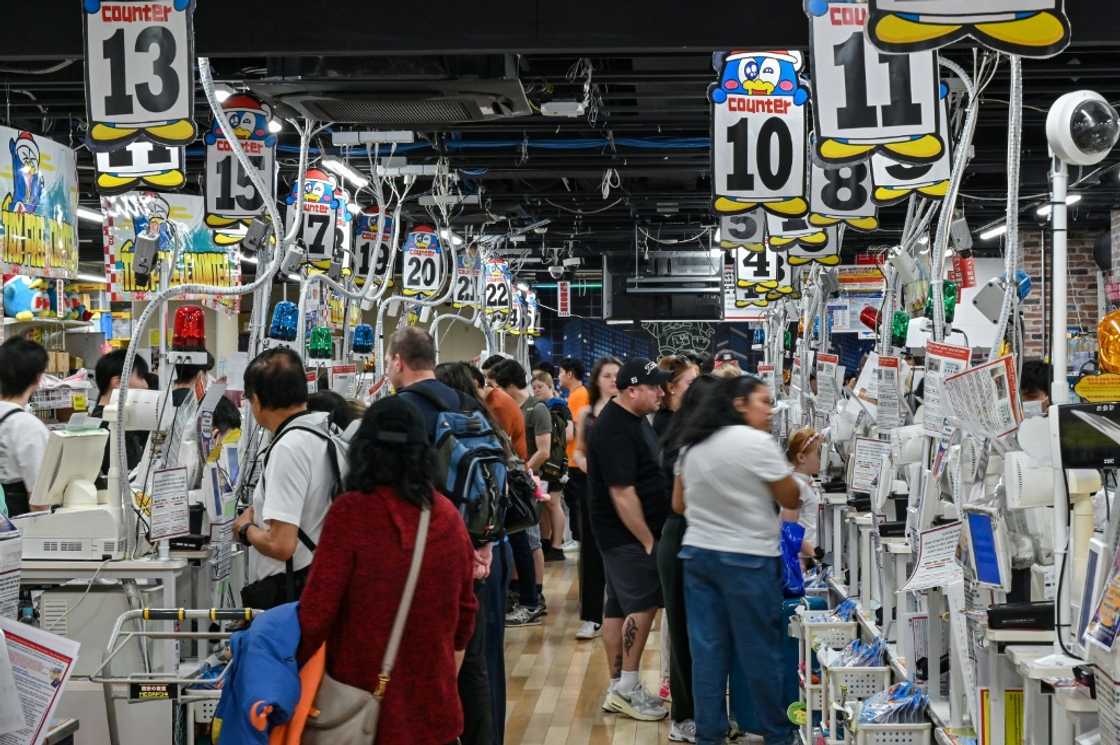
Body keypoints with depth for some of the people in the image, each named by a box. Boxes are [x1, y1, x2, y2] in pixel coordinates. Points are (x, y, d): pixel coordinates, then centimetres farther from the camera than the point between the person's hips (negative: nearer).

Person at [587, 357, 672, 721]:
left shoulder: (634, 418, 12)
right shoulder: (615, 430, -20)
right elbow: (622, 494, -23)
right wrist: (649, 542, -18)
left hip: (625, 536, 10)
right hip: (628, 534, -10)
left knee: (618, 607, 11)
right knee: (643, 605, -7)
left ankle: (618, 690, 17)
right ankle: (628, 688, 1)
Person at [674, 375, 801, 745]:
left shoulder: (691, 445, 8)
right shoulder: (757, 442, -13)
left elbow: (678, 504, 16)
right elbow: (791, 499, -5)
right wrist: (802, 466, 13)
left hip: (697, 553, 6)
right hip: (747, 560, -6)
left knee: (708, 650, 8)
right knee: (760, 651, 6)